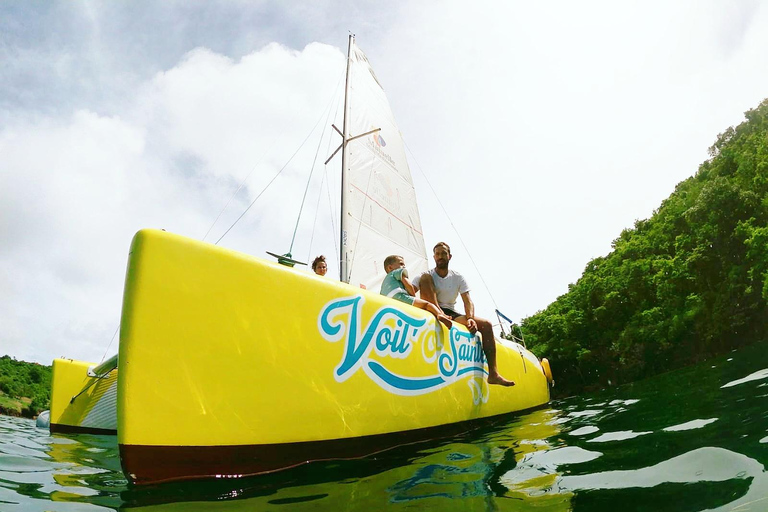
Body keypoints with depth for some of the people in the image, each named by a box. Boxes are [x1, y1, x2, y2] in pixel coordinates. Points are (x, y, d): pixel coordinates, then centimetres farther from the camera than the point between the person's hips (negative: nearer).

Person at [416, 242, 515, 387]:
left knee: (486, 324, -17)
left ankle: (493, 373, -20)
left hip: (451, 314, 3)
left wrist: (470, 318, -22)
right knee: (425, 277, -20)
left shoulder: (458, 278, 9)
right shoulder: (427, 276, 2)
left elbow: (468, 301, -2)